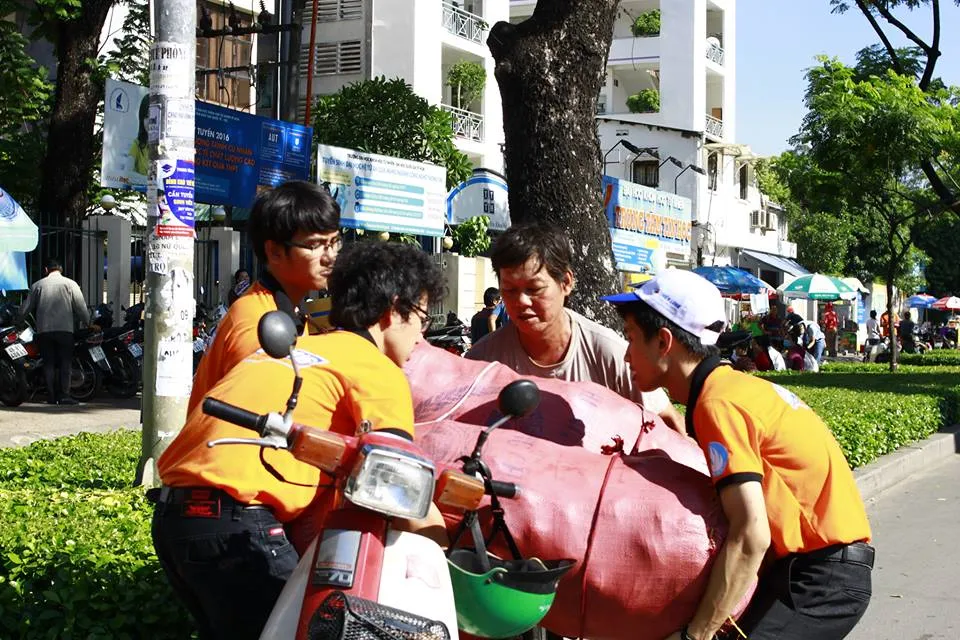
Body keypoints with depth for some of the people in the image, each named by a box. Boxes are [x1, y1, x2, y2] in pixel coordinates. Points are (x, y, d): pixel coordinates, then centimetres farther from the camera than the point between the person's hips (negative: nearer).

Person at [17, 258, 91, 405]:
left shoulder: (37, 285, 10)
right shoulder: (70, 284, 4)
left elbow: (25, 307, 13)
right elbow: (81, 307, 1)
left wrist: (17, 322, 27)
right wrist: (88, 323, 13)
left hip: (43, 331, 2)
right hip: (65, 329, -2)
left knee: (48, 363, 6)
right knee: (65, 363, 0)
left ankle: (51, 396, 3)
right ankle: (64, 395, -9)